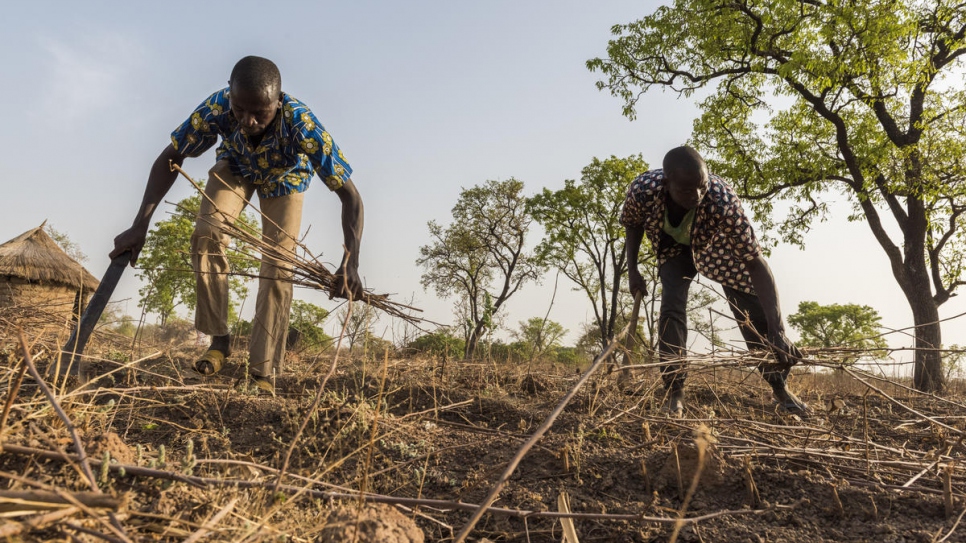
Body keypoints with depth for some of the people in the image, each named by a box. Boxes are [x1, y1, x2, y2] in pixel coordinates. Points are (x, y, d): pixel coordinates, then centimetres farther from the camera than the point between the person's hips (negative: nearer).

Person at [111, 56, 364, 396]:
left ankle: (263, 372, -7)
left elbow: (350, 195, -39)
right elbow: (169, 159, -20)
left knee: (278, 266, -14)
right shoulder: (216, 109, -35)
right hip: (234, 167, 2)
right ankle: (219, 339, -4)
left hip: (284, 177, -2)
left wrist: (350, 262, -52)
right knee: (207, 234, -21)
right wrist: (140, 226, -27)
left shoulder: (302, 124, -41)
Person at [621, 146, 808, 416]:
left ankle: (780, 388, 13)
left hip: (715, 243, -1)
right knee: (671, 307, -18)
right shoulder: (642, 190, -37)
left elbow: (755, 263, -41)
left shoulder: (722, 200, -44)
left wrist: (777, 330, -46)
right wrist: (632, 269, -12)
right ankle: (674, 394, -5)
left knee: (753, 306, -6)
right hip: (673, 245, 1)